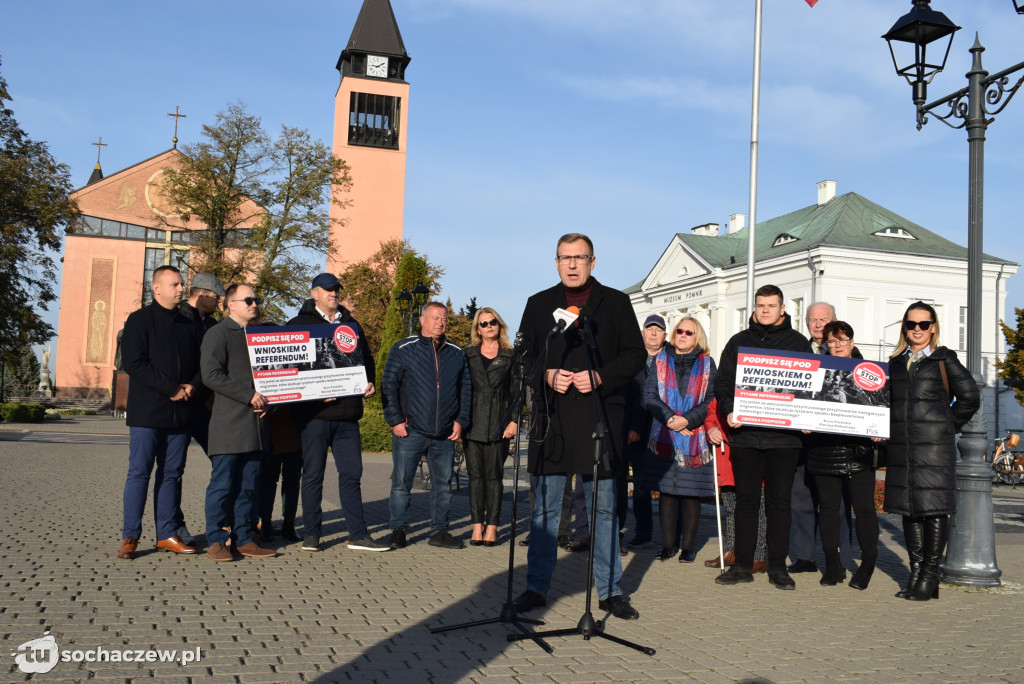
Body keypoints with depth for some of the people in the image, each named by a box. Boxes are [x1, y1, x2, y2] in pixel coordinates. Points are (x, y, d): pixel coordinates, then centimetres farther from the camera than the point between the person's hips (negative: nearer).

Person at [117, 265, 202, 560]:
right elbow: (133, 362, -12)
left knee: (172, 474, 8)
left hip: (180, 413, 5)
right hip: (147, 412, -5)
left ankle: (167, 534, 14)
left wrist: (194, 386, -5)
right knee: (139, 472, -3)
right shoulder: (140, 320, -1)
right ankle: (130, 537, 4)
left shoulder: (188, 326, 17)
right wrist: (171, 388, -16)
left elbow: (200, 365, 17)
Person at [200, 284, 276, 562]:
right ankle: (216, 541, 6)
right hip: (229, 425, -7)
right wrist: (249, 396, -16)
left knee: (248, 486, 9)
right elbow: (211, 375, -13)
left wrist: (264, 399, 7)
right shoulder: (218, 334, -2)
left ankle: (245, 539, 15)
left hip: (255, 424, 7)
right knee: (222, 484, -2)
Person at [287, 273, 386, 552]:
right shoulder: (300, 324, 2)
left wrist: (370, 382, 5)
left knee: (352, 473, 6)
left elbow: (366, 358, 24)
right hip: (315, 412, -4)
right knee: (313, 474, 3)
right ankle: (311, 534, 13)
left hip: (348, 413, 5)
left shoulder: (351, 324, 18)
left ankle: (359, 535, 10)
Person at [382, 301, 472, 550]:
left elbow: (466, 388, 15)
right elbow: (388, 386, 0)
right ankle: (398, 530, 12)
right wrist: (395, 420, -7)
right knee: (401, 483, 1)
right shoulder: (403, 349, 2)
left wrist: (460, 420, 5)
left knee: (443, 484, 7)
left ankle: (440, 531, 18)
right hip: (410, 432, -3)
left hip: (445, 435, 3)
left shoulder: (456, 353, 12)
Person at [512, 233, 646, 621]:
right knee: (545, 507, 6)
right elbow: (523, 357, 11)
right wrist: (548, 375, -9)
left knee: (604, 507, 6)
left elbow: (635, 355, 5)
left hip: (600, 419, -1)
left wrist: (600, 377, -11)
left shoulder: (615, 303, 8)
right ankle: (537, 587, 16)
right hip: (551, 418, 1)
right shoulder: (538, 304, 12)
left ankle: (610, 591, 16)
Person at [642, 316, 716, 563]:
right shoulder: (661, 360, 10)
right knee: (666, 491, 5)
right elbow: (649, 395, 0)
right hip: (664, 438, 1)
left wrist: (687, 420, -15)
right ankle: (668, 544, 15)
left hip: (695, 439, -1)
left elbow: (711, 400, -2)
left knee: (691, 493, 2)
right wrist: (669, 418, -13)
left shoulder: (707, 364, 6)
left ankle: (688, 546, 12)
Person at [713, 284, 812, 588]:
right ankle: (743, 565, 13)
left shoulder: (798, 342, 9)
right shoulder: (739, 341, 13)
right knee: (746, 500, 6)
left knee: (779, 500, 3)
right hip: (745, 434, 1)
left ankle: (777, 566, 11)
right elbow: (722, 381, 11)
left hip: (784, 435, -1)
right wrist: (728, 411, -7)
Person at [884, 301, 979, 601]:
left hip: (935, 445, -4)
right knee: (909, 508, 8)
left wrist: (947, 426, 2)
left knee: (935, 508, -3)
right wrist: (890, 429, 7)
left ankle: (930, 576, 5)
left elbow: (969, 398, 4)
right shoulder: (896, 362, 14)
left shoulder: (944, 360, 2)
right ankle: (916, 574, 16)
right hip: (901, 446, 5)